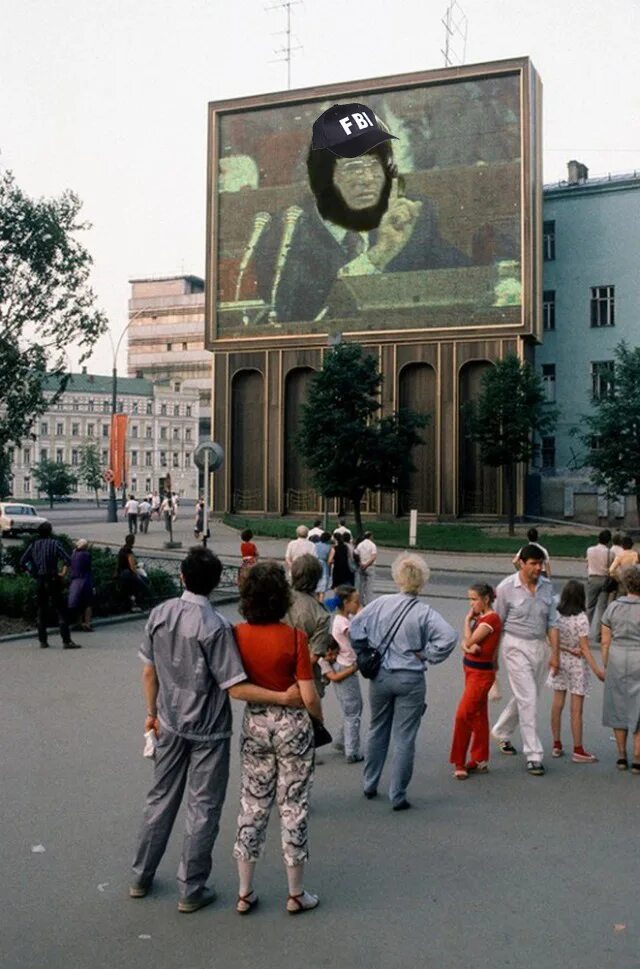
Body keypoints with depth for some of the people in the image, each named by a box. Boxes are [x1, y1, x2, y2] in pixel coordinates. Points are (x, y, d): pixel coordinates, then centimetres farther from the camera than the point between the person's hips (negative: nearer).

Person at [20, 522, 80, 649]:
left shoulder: (34, 545, 7)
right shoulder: (54, 543, -6)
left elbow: (22, 563, 4)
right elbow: (67, 560, -18)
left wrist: (33, 574, 9)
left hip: (39, 581, 5)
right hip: (53, 580, -5)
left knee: (41, 611, 14)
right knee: (61, 611, -5)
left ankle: (42, 641, 15)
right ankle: (66, 641, -10)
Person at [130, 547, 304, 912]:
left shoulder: (160, 614, -6)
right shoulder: (215, 626, -23)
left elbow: (149, 671, 3)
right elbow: (236, 688, -22)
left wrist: (153, 712, 16)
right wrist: (284, 697, -19)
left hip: (171, 725, 5)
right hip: (208, 731, -5)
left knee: (161, 799, 20)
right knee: (203, 809, 9)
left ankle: (142, 877, 33)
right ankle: (192, 890, 20)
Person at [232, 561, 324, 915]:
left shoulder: (238, 635, -8)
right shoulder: (294, 638, -18)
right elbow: (309, 697, -15)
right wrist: (320, 717, 4)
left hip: (254, 723, 4)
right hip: (292, 724, -3)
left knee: (253, 804, 15)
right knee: (293, 806, 10)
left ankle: (245, 893, 23)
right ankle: (296, 894, 23)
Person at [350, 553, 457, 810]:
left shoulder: (381, 603, -6)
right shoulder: (425, 613, -13)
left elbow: (354, 629, -2)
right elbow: (449, 637, -24)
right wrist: (427, 655, -9)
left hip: (379, 677, 3)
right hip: (410, 681, -3)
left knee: (377, 731, 21)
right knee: (404, 738, 6)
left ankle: (370, 785, 31)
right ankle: (397, 796, 11)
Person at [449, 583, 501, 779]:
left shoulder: (491, 619, -17)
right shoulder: (480, 618, 11)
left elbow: (469, 641, -19)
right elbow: (465, 643, 6)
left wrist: (467, 619, -6)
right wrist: (468, 647, -17)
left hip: (481, 673, -9)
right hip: (472, 670, 9)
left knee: (463, 715, -10)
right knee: (478, 716, 14)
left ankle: (459, 763, -1)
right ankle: (480, 760, 22)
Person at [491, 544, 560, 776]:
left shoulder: (547, 586, 3)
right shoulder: (507, 587, -10)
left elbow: (552, 623, 7)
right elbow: (498, 624, -4)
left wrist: (555, 653, 2)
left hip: (540, 646, 5)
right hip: (516, 646, -5)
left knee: (526, 697, 15)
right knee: (528, 699, -9)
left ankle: (501, 732, 40)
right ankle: (533, 755, -3)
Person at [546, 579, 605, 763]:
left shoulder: (555, 614, -6)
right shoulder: (581, 618, -19)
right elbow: (584, 648, -17)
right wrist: (596, 669, -14)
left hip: (559, 659, 5)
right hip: (577, 664, -5)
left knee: (557, 704, 13)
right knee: (576, 709, 2)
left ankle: (557, 745, 21)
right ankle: (578, 751, 9)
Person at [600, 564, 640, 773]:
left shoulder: (613, 607, -1)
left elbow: (605, 642, 2)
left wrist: (606, 666, 12)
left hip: (617, 659, 3)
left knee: (619, 707, 15)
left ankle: (621, 756, 21)